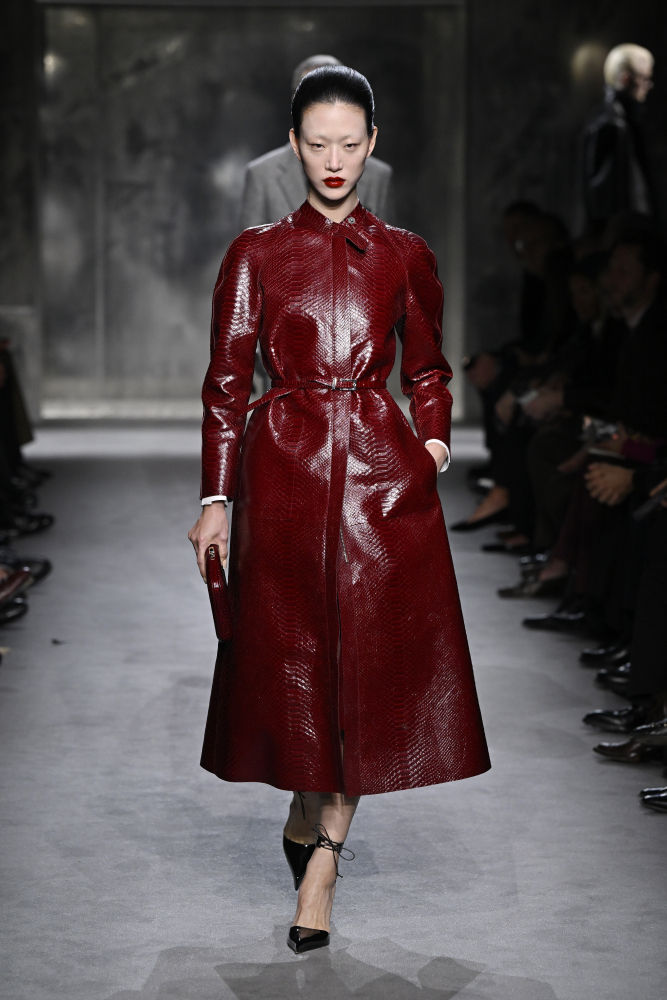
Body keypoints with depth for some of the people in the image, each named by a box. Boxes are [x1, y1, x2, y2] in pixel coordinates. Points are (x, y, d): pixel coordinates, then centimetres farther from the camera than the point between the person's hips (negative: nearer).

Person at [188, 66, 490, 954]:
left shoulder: (404, 256, 9)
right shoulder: (256, 254, 5)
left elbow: (428, 369, 19)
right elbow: (227, 382, 4)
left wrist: (434, 441, 1)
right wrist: (216, 498, -2)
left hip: (382, 468, 1)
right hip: (284, 469, -1)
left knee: (373, 658, -2)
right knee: (293, 654, 3)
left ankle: (321, 852, 8)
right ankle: (307, 813, 28)